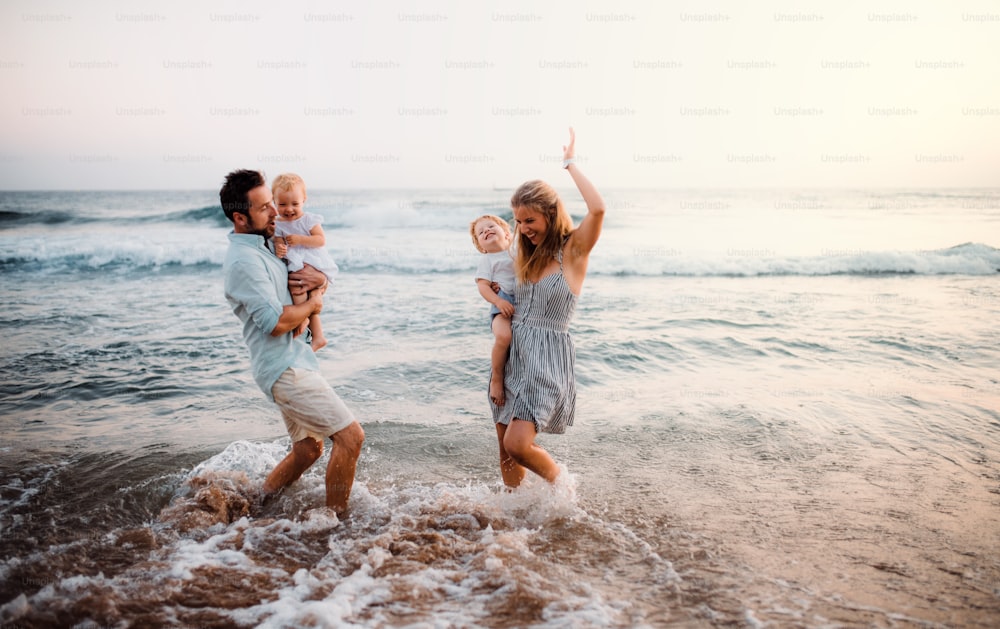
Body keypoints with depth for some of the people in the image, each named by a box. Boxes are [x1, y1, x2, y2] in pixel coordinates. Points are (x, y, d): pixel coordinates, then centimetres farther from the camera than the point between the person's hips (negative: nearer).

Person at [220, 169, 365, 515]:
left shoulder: (261, 247, 15)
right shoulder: (244, 260, -17)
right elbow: (275, 322, -23)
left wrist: (318, 278, -2)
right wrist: (312, 304, -6)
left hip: (293, 362, 10)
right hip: (284, 368, -10)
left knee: (307, 449, 19)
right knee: (350, 435, -11)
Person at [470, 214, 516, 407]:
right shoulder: (487, 260, 10)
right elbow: (483, 286, -2)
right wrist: (499, 301, -20)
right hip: (503, 304, -5)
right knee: (503, 336, -34)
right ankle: (496, 377, -15)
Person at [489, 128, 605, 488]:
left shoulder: (573, 251, -7)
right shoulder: (527, 257, 12)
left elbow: (598, 209, -26)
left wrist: (570, 164, -15)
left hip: (547, 357, -7)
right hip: (514, 354, 7)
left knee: (518, 444, -16)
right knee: (506, 452, 7)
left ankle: (561, 485, 13)